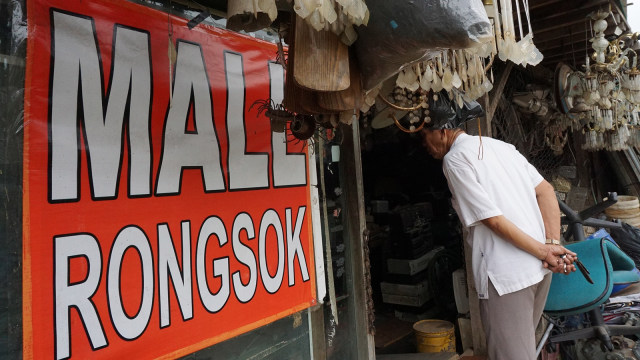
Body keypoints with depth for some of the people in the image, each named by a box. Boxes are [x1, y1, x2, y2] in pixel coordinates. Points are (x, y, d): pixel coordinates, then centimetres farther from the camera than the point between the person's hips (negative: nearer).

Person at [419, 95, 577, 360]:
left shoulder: (454, 159, -10)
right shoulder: (499, 145, 13)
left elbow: (493, 219, -16)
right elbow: (546, 191, 7)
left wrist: (544, 252, -9)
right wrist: (553, 244, 0)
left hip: (506, 275, -8)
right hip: (539, 268, 9)